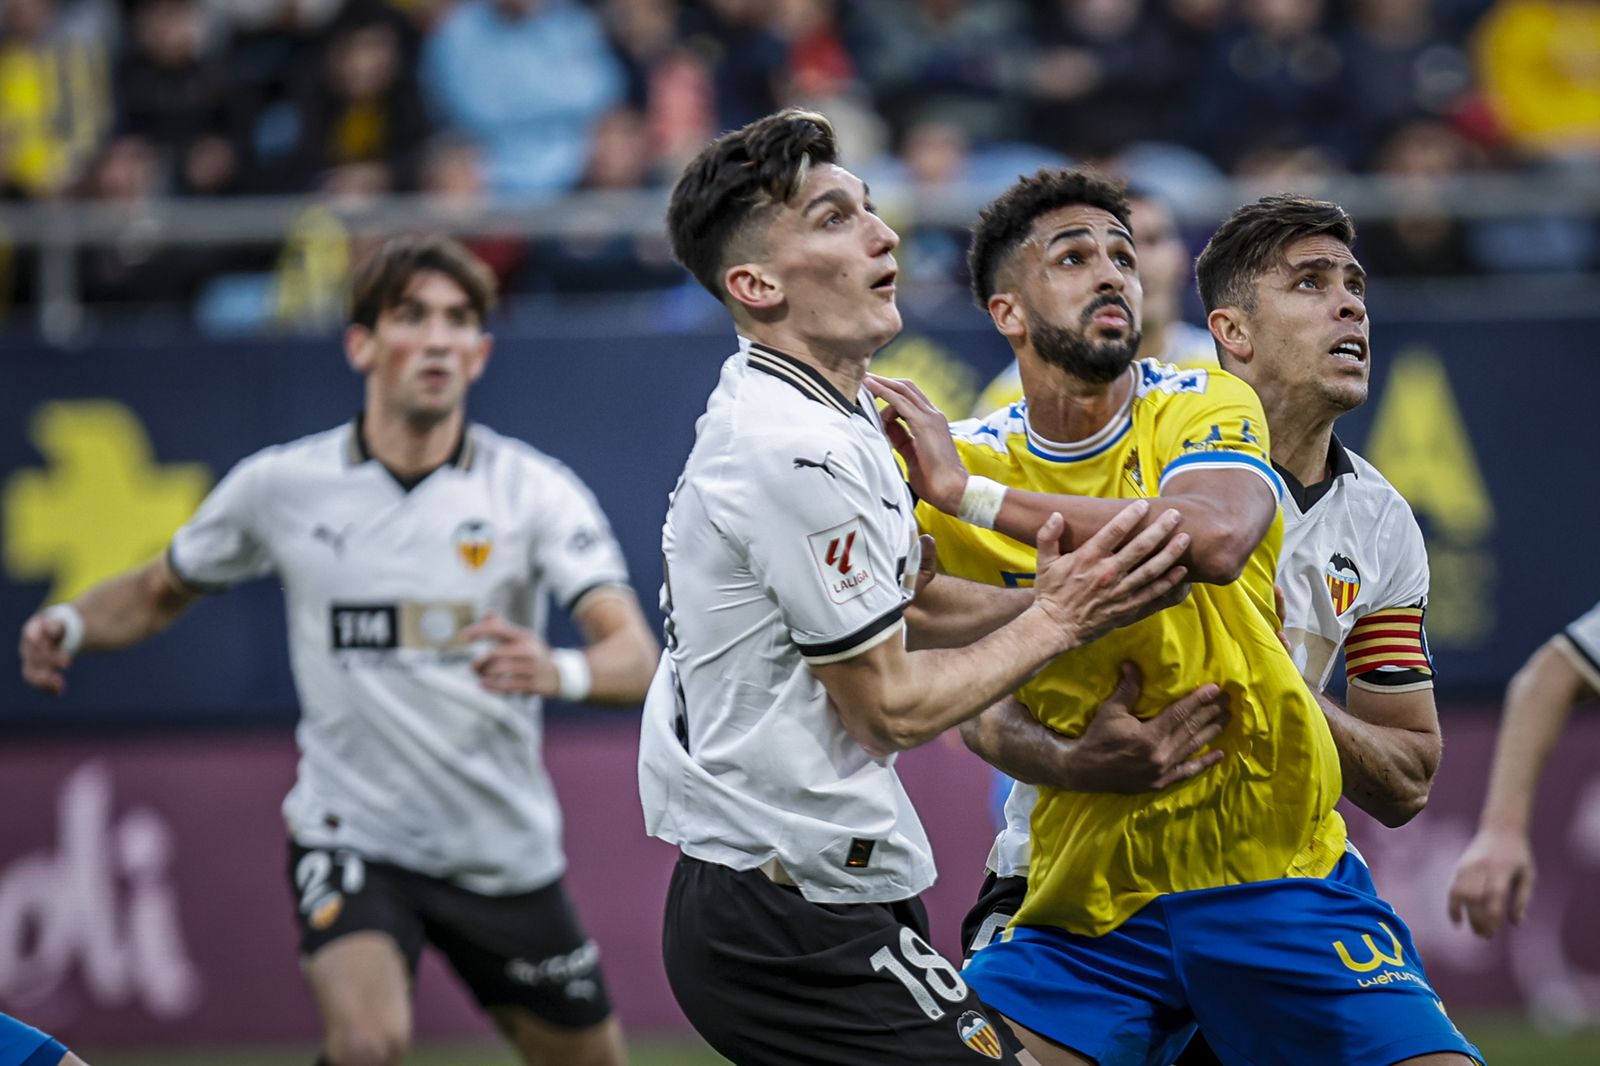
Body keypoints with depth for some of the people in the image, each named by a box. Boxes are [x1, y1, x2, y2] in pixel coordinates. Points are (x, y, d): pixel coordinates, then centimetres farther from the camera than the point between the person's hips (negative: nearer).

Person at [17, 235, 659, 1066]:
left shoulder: (536, 490, -8)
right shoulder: (280, 485, -4)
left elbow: (637, 658, -21)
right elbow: (156, 593, 13)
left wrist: (560, 671, -44)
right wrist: (70, 623, -9)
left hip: (507, 860, 2)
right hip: (349, 837, -2)